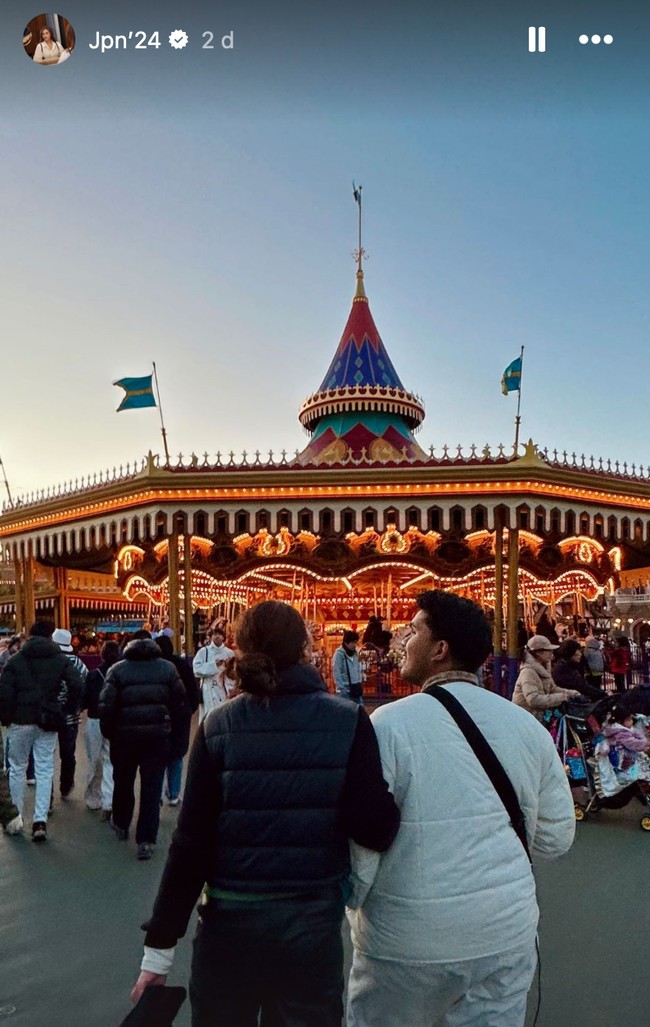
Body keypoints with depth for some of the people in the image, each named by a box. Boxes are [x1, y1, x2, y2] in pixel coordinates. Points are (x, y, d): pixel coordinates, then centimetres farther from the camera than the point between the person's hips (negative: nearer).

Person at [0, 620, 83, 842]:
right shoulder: (60, 659, 0)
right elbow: (77, 686, -10)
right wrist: (66, 709, 1)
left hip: (21, 721, 0)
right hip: (48, 723, 1)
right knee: (44, 771, 6)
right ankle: (40, 820, -2)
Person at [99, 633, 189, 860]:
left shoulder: (117, 669, -2)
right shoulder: (168, 668, 0)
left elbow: (106, 706, -8)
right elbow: (181, 705, -2)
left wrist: (109, 734, 7)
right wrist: (177, 738, 5)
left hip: (125, 736, 1)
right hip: (158, 737, -1)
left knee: (123, 782, 22)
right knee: (151, 789, 6)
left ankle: (121, 825, 41)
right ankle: (146, 841, 5)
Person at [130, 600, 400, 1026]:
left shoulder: (219, 726, -9)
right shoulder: (348, 721, -11)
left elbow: (191, 842, -8)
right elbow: (375, 828, -14)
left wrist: (160, 946, 1)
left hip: (229, 923, 1)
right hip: (314, 924, 0)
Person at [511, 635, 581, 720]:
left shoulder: (543, 669, 8)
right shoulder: (528, 672, -23)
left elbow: (553, 689, 16)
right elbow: (533, 699, -33)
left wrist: (571, 693, -1)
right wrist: (559, 697, -29)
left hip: (539, 715, 9)